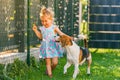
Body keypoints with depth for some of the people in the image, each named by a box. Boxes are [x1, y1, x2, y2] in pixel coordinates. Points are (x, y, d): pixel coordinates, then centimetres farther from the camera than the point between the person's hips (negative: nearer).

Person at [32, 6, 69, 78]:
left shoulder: (54, 27, -9)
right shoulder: (42, 29, 4)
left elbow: (61, 34, -9)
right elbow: (41, 37, 19)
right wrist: (36, 30, 12)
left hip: (54, 47, -3)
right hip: (46, 48, 3)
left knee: (55, 62, -5)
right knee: (48, 62, 3)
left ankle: (49, 69, 23)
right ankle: (50, 74, 12)